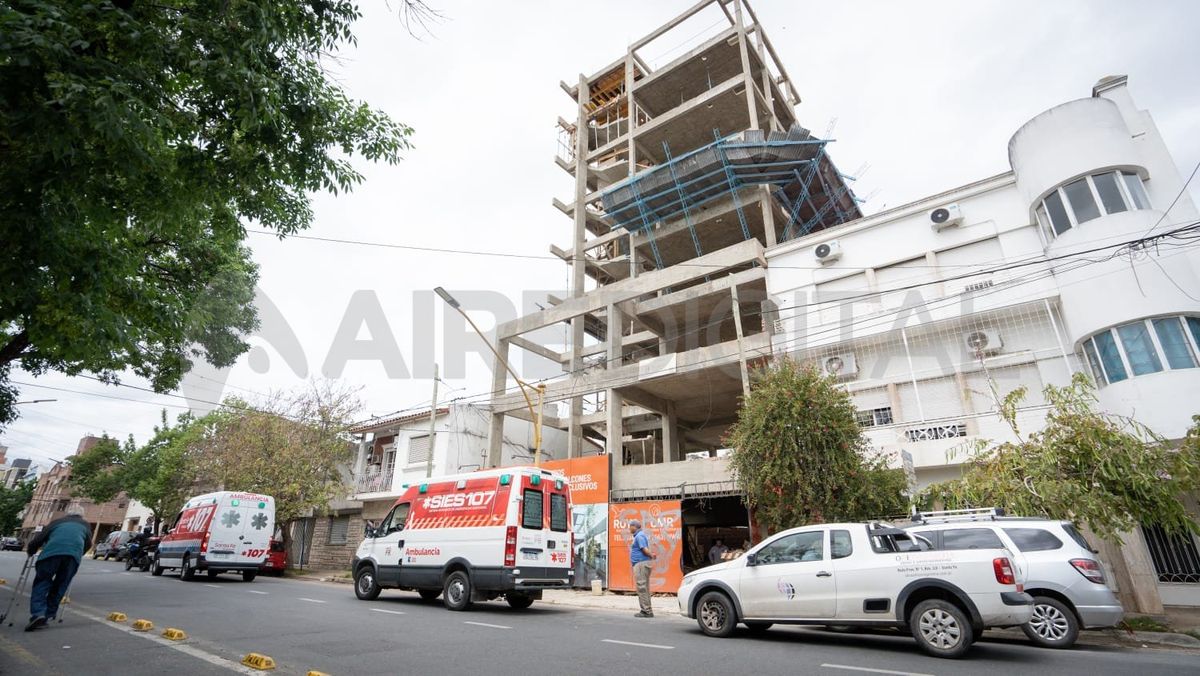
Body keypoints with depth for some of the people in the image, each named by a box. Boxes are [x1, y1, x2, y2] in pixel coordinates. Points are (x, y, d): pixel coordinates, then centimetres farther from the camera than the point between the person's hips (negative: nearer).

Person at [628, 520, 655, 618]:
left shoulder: (639, 536, -13)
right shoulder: (641, 535, 19)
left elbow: (645, 549, -20)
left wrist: (651, 556, -8)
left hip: (641, 564, -11)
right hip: (642, 564, 11)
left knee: (642, 587, -8)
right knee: (644, 588, 13)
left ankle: (647, 611, -6)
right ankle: (647, 610, 18)